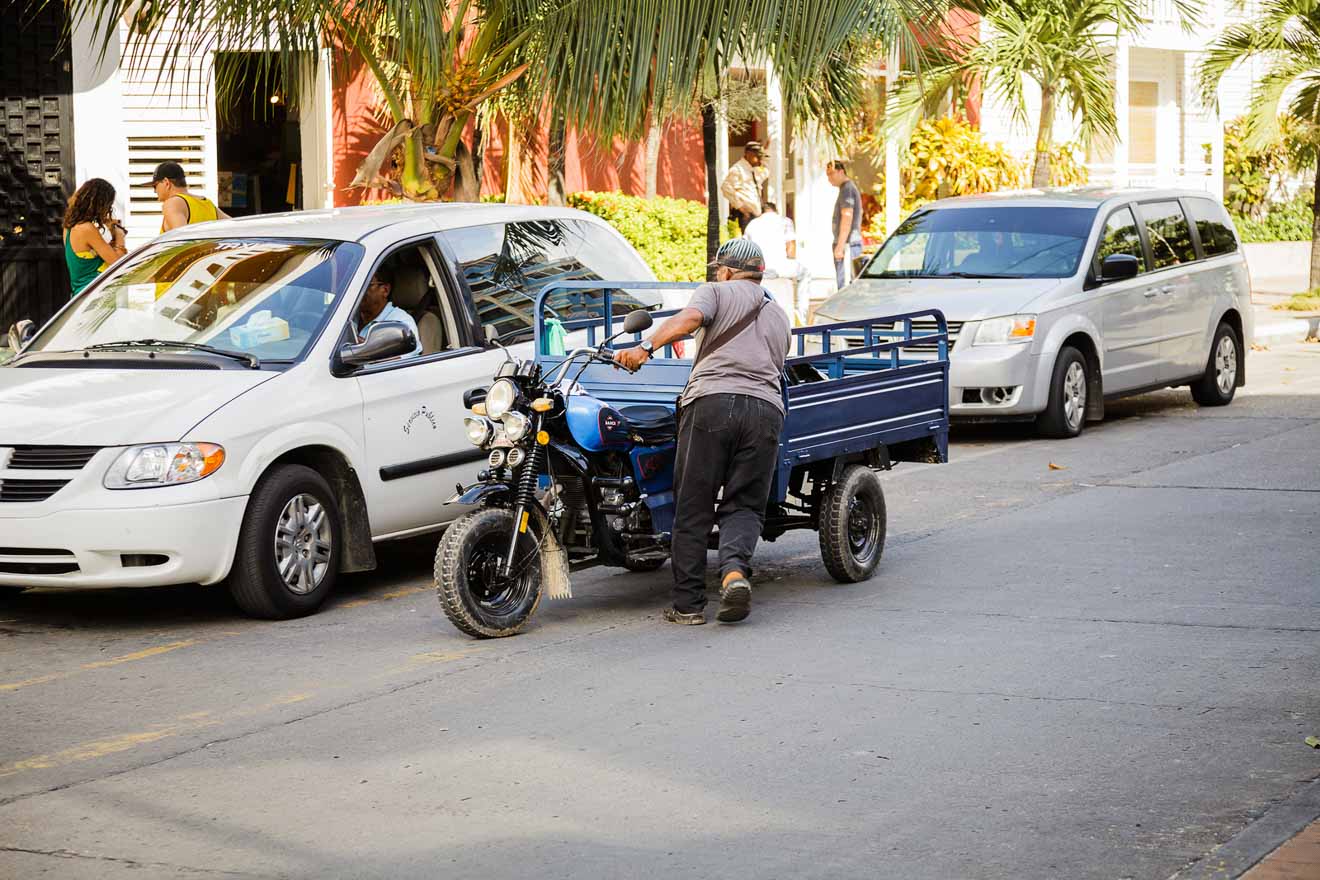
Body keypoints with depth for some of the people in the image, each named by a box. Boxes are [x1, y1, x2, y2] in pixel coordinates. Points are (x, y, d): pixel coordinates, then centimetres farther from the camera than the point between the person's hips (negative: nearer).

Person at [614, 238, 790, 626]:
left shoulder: (716, 292, 14)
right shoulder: (779, 317, 30)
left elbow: (689, 318, -7)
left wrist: (645, 347, -14)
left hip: (711, 401, -3)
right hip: (766, 407, 3)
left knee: (693, 507, 2)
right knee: (744, 506, 7)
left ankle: (688, 604, 1)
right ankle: (735, 569, -23)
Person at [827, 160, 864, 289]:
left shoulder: (846, 189, -10)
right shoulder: (852, 188, 21)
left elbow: (847, 218, -19)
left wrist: (840, 246, -22)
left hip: (847, 244, -10)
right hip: (854, 243, 10)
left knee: (845, 285, -15)